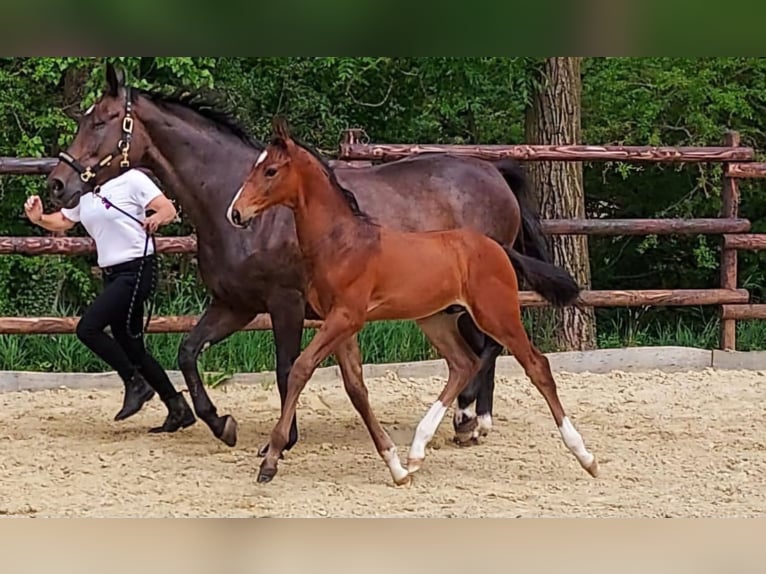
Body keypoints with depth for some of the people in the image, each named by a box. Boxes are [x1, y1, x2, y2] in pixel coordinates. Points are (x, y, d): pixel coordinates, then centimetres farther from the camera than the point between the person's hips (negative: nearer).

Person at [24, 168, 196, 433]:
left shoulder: (131, 180, -10)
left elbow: (168, 209, -13)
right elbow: (62, 222, 20)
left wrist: (157, 219, -33)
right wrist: (39, 218, 1)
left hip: (135, 270, -9)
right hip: (112, 274, 9)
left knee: (88, 328, -18)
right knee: (132, 349, 9)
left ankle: (135, 383, -5)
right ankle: (178, 409, 17)